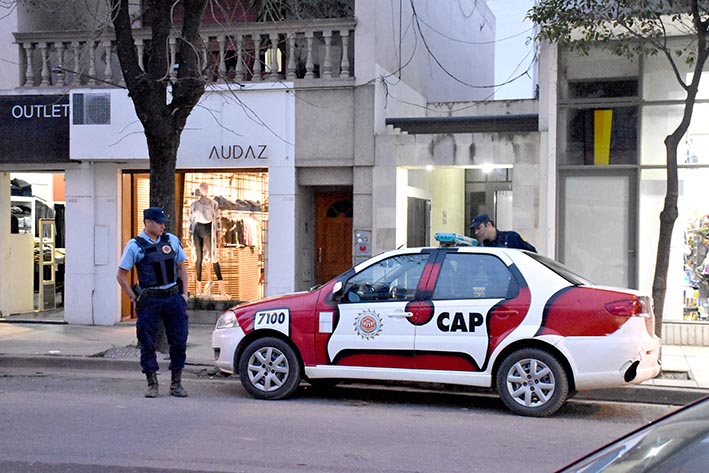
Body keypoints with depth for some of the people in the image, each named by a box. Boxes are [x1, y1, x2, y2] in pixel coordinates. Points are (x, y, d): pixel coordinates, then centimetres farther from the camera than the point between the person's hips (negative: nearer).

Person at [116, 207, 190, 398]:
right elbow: (121, 275, 1)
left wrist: (184, 293, 8)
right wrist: (135, 299, -3)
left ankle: (176, 384, 16)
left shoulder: (172, 240, 8)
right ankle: (152, 384, 13)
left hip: (174, 298, 3)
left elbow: (181, 268, 17)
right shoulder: (135, 246, -3)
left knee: (179, 341, 4)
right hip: (150, 301, -3)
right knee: (147, 343, 1)